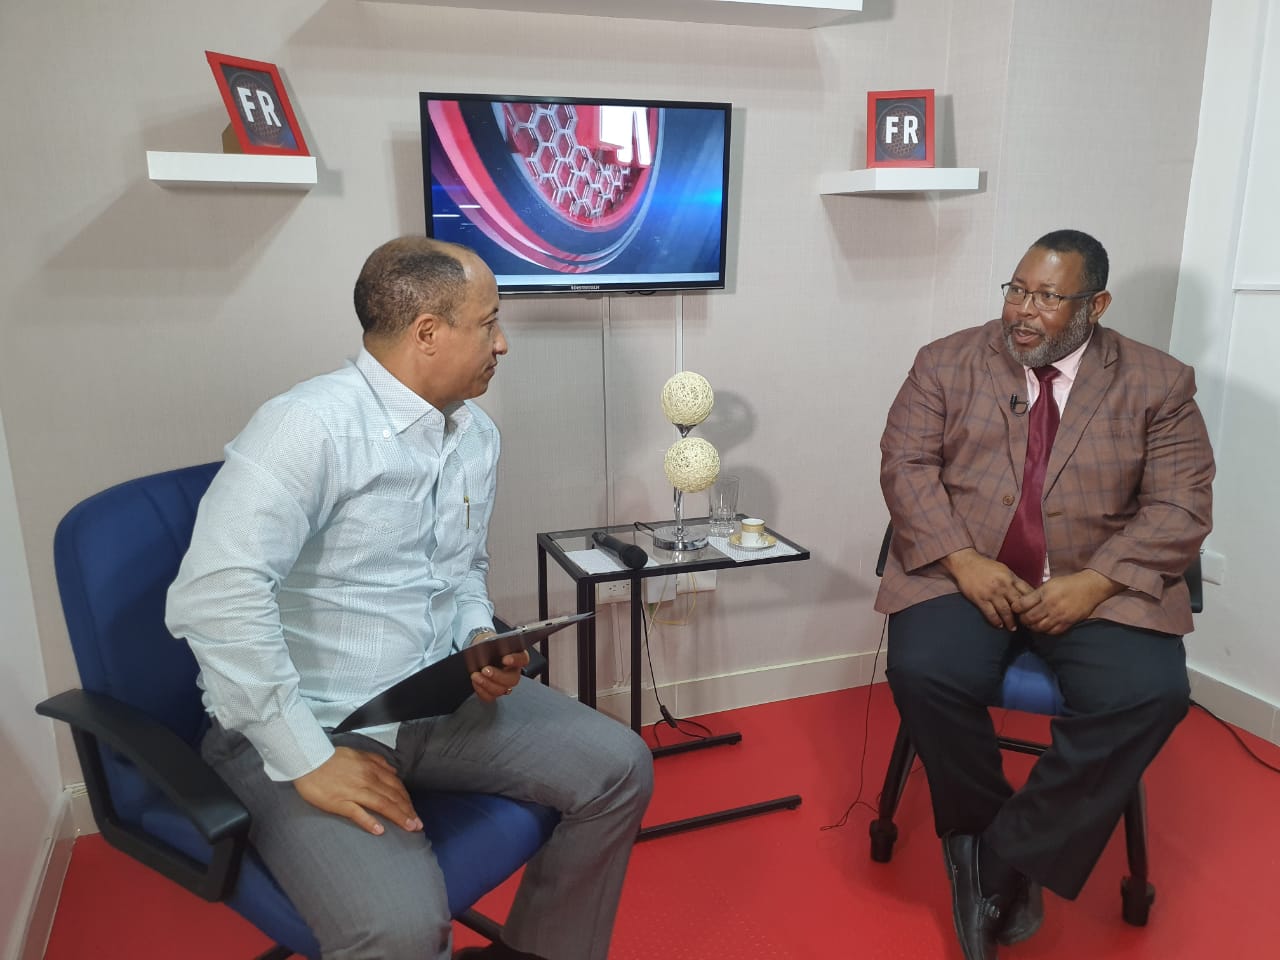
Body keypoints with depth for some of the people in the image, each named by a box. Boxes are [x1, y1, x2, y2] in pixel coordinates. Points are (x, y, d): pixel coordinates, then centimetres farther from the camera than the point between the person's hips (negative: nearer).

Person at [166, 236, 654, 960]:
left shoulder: (479, 435, 6)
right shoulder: (311, 426, -21)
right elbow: (217, 598, -29)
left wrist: (482, 638, -2)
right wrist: (307, 761, -24)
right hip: (311, 723, -7)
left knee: (619, 767, -2)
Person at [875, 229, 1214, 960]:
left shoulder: (1158, 384, 4)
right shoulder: (947, 362, 5)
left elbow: (1181, 507, -2)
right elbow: (906, 464, -2)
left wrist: (1093, 583, -17)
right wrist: (962, 560, -17)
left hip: (1100, 587, 1)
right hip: (967, 574, 0)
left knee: (1152, 694, -27)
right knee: (924, 673, -27)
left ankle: (1001, 859, -10)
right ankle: (996, 853, -1)